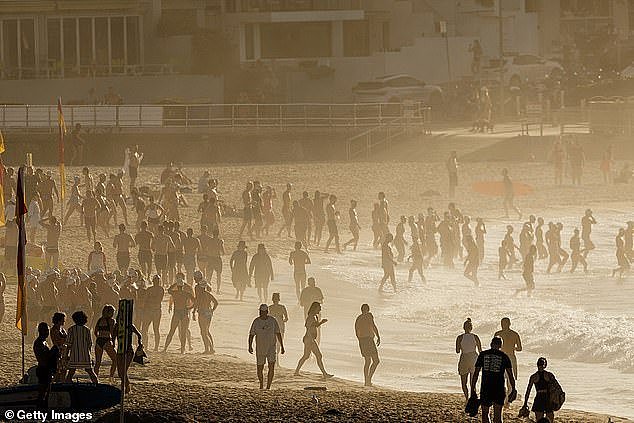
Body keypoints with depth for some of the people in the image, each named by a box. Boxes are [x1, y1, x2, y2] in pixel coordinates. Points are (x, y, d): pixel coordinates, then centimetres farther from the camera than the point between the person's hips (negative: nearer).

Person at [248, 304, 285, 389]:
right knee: (260, 368, 10)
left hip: (271, 347, -1)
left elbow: (278, 333, 6)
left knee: (271, 367, -16)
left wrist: (282, 346, 6)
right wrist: (250, 346, -15)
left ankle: (268, 387, -12)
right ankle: (261, 385, 32)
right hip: (260, 349, 1)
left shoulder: (272, 320, -2)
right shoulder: (256, 322, -3)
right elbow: (251, 335, -1)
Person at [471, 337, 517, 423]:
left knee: (485, 413, 13)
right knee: (497, 415, 3)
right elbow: (510, 375, 1)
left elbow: (476, 374, 3)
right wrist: (513, 390, 9)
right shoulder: (504, 357, 2)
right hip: (499, 389, 0)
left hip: (485, 389, 0)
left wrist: (472, 389, 7)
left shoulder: (483, 355, 4)